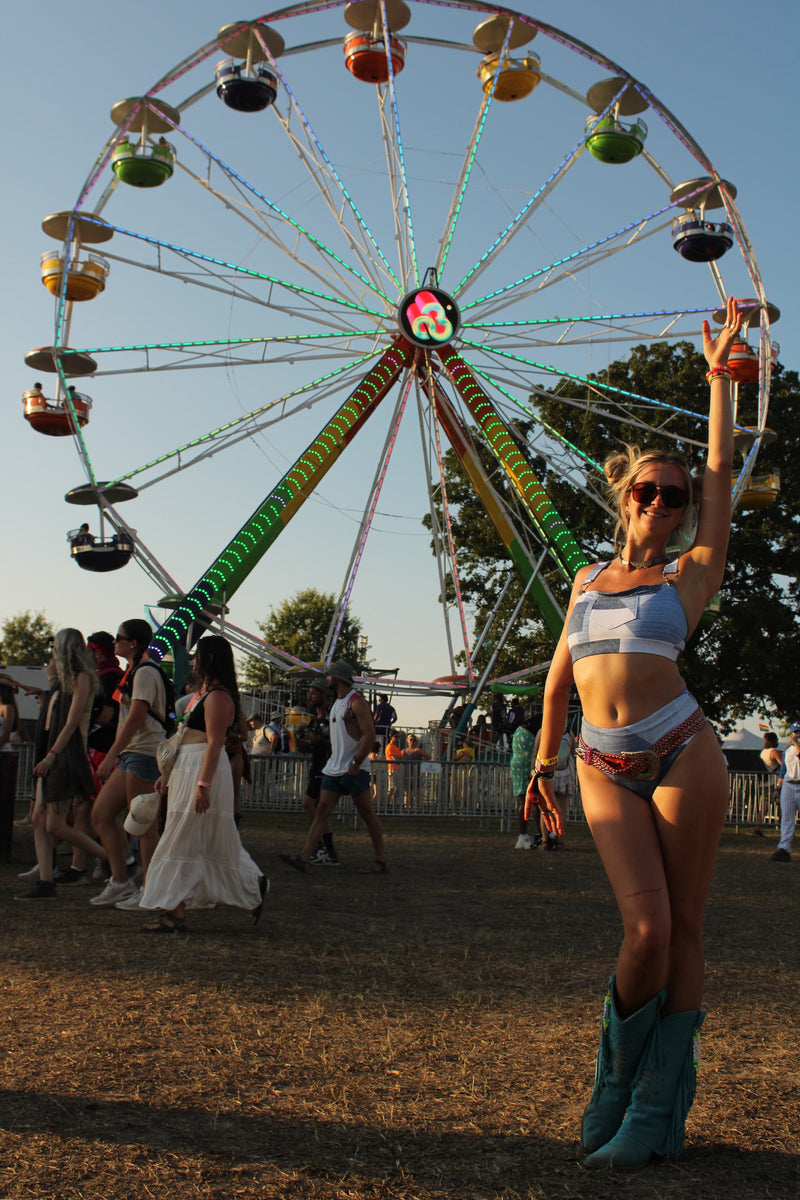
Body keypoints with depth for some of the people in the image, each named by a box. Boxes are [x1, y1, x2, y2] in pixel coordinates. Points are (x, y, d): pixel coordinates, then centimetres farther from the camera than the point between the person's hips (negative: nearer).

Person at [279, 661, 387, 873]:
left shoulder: (356, 702, -11)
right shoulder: (337, 702, 17)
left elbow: (370, 735, -18)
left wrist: (356, 763, -21)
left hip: (354, 770, -9)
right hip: (334, 768, 9)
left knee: (367, 814, -1)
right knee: (322, 811, 1)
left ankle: (380, 861, 8)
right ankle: (304, 858, -4)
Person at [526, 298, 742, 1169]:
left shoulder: (691, 574, 6)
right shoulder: (588, 580, 15)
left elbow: (720, 474, 2)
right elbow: (562, 673, 16)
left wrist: (718, 376, 5)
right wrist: (543, 761, 14)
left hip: (681, 753, -1)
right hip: (604, 767, 2)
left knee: (682, 931, 1)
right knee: (645, 929, -9)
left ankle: (657, 1111, 12)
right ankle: (616, 1077, 16)